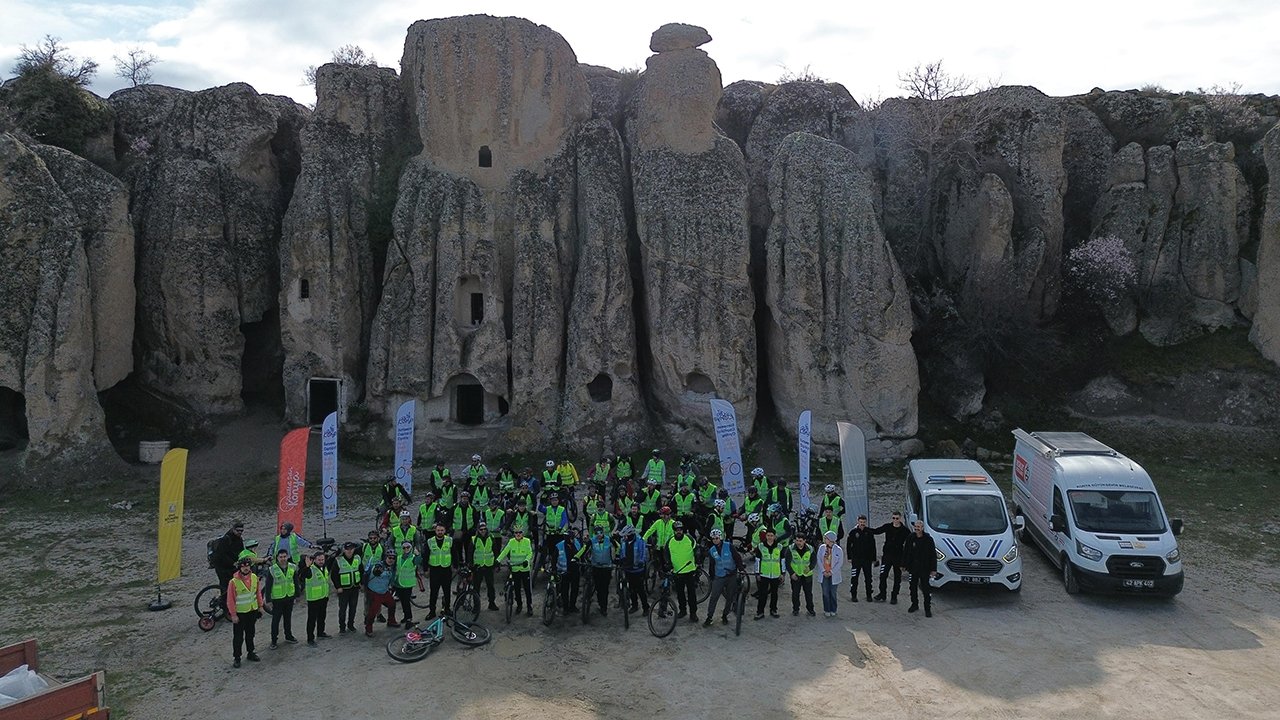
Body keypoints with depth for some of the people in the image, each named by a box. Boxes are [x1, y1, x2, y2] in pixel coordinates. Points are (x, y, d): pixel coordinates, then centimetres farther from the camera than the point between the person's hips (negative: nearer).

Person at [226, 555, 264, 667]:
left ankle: (251, 653, 32)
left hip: (252, 611, 5)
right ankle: (236, 658, 15)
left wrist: (260, 606, 10)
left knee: (250, 634, 18)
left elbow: (258, 592, 9)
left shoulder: (254, 578, -4)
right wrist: (233, 614, -14)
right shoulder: (233, 582, -19)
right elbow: (230, 600, -15)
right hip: (239, 613, -5)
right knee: (238, 637, 3)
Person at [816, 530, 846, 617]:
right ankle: (826, 610, 16)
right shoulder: (821, 547, -2)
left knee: (833, 593, 7)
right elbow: (819, 560, 1)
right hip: (824, 574, 2)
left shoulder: (838, 550, -10)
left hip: (834, 575, -2)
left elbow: (840, 563, -8)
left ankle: (833, 610, 21)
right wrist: (823, 571, -8)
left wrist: (831, 572, -12)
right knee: (825, 593, 5)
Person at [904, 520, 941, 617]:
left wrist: (933, 569, -8)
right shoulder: (910, 538, 1)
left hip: (924, 568, -3)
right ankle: (914, 604, 30)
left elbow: (933, 555, -5)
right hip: (913, 567, 3)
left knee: (925, 588, -1)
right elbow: (905, 552, 8)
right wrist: (904, 565, 7)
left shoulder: (928, 539, -8)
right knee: (913, 587, 14)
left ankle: (928, 609, 8)